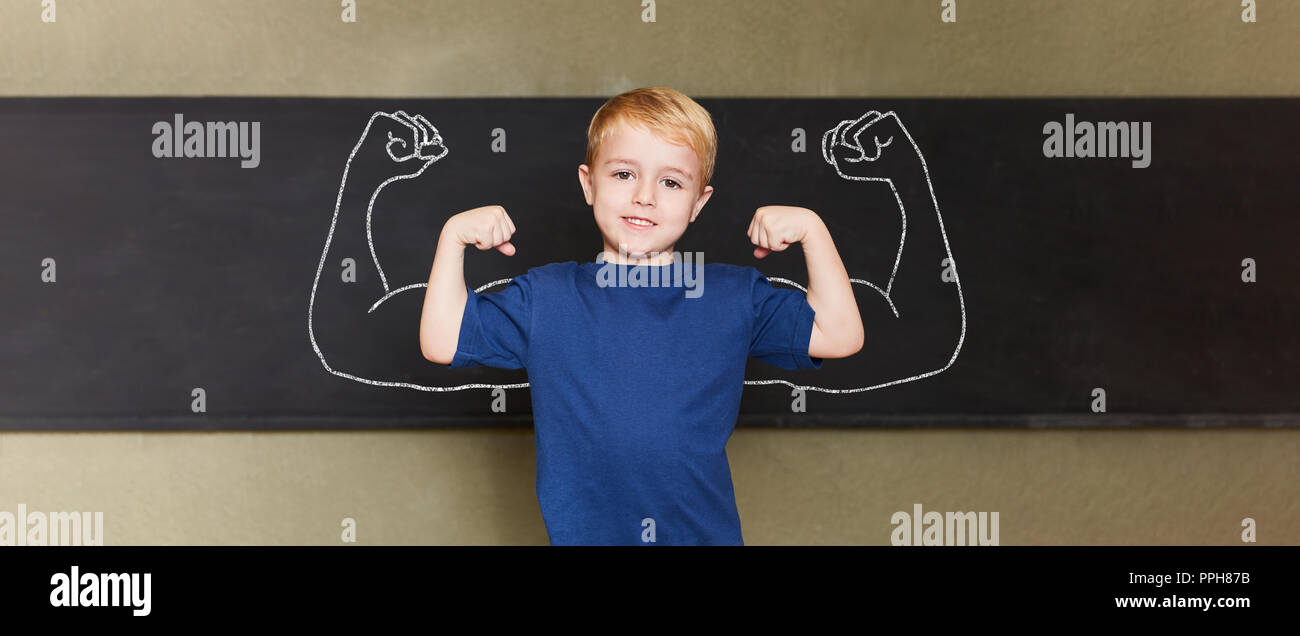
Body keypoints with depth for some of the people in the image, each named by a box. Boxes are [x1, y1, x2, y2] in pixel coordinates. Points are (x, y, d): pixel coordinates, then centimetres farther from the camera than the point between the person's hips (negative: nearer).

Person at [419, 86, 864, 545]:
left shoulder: (734, 297, 2)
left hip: (707, 531, 1)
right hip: (580, 532, 0)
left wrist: (811, 229, -8)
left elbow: (840, 335, -1)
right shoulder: (544, 297, 1)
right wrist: (454, 234, -7)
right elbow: (443, 341, -2)